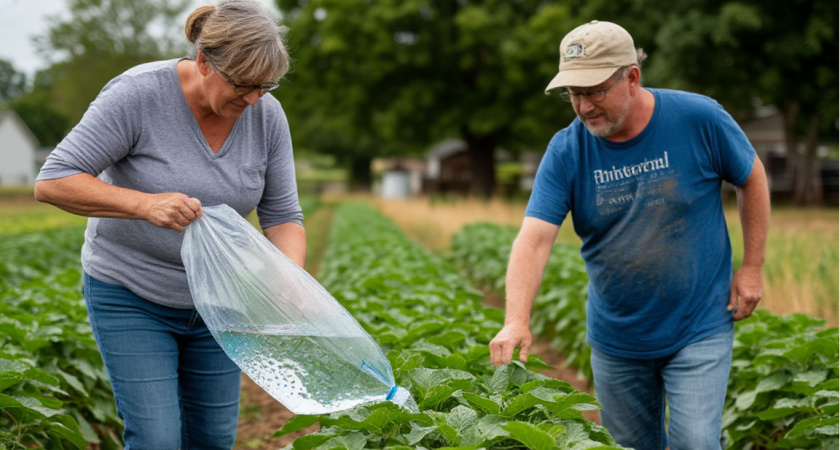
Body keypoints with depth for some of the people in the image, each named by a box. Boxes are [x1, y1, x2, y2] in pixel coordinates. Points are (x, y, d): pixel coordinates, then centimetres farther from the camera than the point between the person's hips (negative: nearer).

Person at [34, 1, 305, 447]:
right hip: (131, 297, -4)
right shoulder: (136, 94, -22)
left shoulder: (267, 116, -9)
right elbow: (52, 182, -22)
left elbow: (282, 217, -3)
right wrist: (146, 204, -36)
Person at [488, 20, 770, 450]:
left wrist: (752, 267, 0)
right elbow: (533, 240, -21)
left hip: (698, 330, -2)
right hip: (615, 339, 3)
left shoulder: (699, 118, -14)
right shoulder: (565, 151, -11)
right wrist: (516, 322, -36)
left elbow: (752, 178, 3)